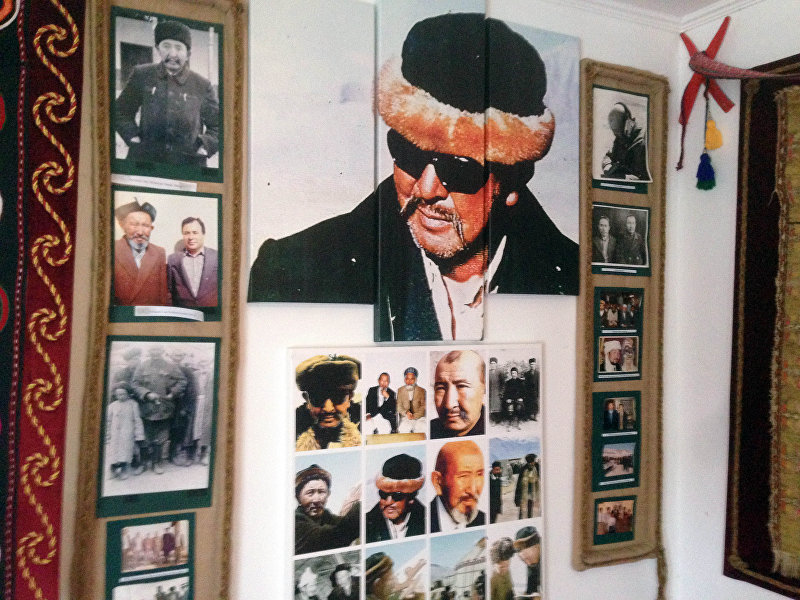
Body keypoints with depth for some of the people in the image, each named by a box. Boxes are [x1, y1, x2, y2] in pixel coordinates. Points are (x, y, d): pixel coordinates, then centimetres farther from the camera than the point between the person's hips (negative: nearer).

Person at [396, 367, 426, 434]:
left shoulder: (422, 391, 10)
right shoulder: (400, 391, 13)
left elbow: (423, 406, 3)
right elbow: (399, 406, 7)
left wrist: (414, 416, -11)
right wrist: (406, 412, -12)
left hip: (419, 417, 0)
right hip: (405, 418, 0)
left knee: (422, 428, -28)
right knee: (403, 428, -29)